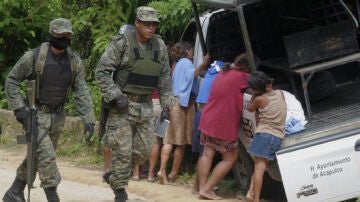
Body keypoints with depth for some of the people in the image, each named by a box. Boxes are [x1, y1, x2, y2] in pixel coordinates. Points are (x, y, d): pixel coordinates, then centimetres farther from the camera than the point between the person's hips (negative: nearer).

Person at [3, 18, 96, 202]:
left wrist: (88, 118, -12)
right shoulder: (34, 57, -16)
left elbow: (81, 91, -4)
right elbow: (11, 80, -8)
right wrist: (19, 109, -16)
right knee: (47, 157, -16)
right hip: (35, 115, -5)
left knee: (36, 157, 14)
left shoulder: (74, 61, -4)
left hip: (57, 115, 6)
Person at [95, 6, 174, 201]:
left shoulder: (159, 46, 5)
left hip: (145, 106, 6)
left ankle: (118, 173, 28)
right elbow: (101, 72, -10)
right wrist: (115, 96, -16)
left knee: (144, 149, 6)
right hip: (122, 105, -5)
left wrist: (166, 103, 9)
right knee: (123, 149, -6)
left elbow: (164, 78, 15)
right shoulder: (122, 43, -11)